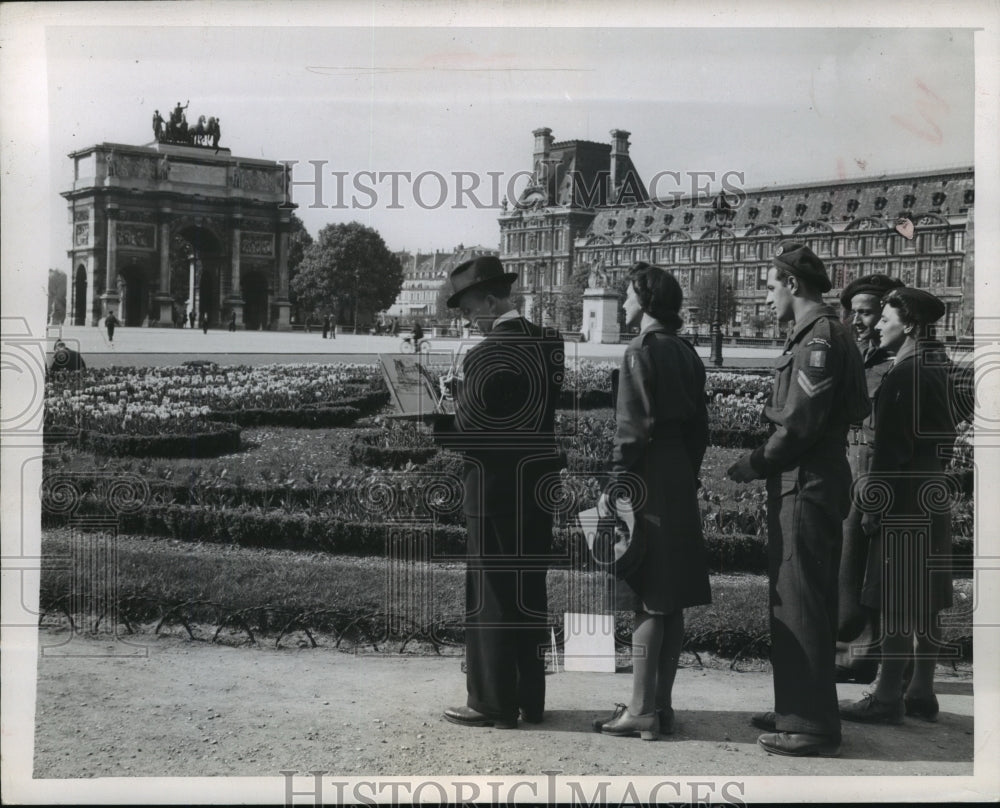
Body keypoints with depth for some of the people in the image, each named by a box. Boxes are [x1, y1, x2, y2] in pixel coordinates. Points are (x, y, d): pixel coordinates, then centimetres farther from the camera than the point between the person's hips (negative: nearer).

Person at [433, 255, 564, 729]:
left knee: (489, 600, 3)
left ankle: (493, 704, 11)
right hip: (538, 490, 8)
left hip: (496, 495, -8)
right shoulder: (550, 343, 5)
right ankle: (529, 699, 25)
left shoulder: (487, 356, -19)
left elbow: (468, 436, -18)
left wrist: (425, 419, -1)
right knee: (528, 595, 15)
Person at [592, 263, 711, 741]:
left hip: (648, 486, -8)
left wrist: (614, 487, -12)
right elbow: (699, 428, 16)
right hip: (682, 487, 8)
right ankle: (662, 706, 16)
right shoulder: (688, 355, 14)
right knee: (671, 603, 10)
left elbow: (634, 429, -16)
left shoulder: (641, 352, -11)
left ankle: (642, 711, -3)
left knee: (648, 604, -6)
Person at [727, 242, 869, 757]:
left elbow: (800, 424, -21)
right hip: (807, 483, 10)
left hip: (806, 486, -10)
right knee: (794, 602, 16)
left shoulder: (820, 339, -15)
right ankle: (798, 709, 26)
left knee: (800, 605, -5)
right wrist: (763, 462, 10)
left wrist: (756, 465, -10)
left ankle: (812, 725, 1)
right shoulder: (817, 335, 16)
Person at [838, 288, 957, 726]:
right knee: (926, 600, 13)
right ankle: (921, 691, 20)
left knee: (897, 603, -5)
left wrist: (873, 505, -15)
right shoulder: (937, 367, 12)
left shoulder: (905, 373, -16)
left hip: (905, 500, -10)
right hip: (934, 495, 10)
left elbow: (892, 447, -18)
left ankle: (887, 697, 1)